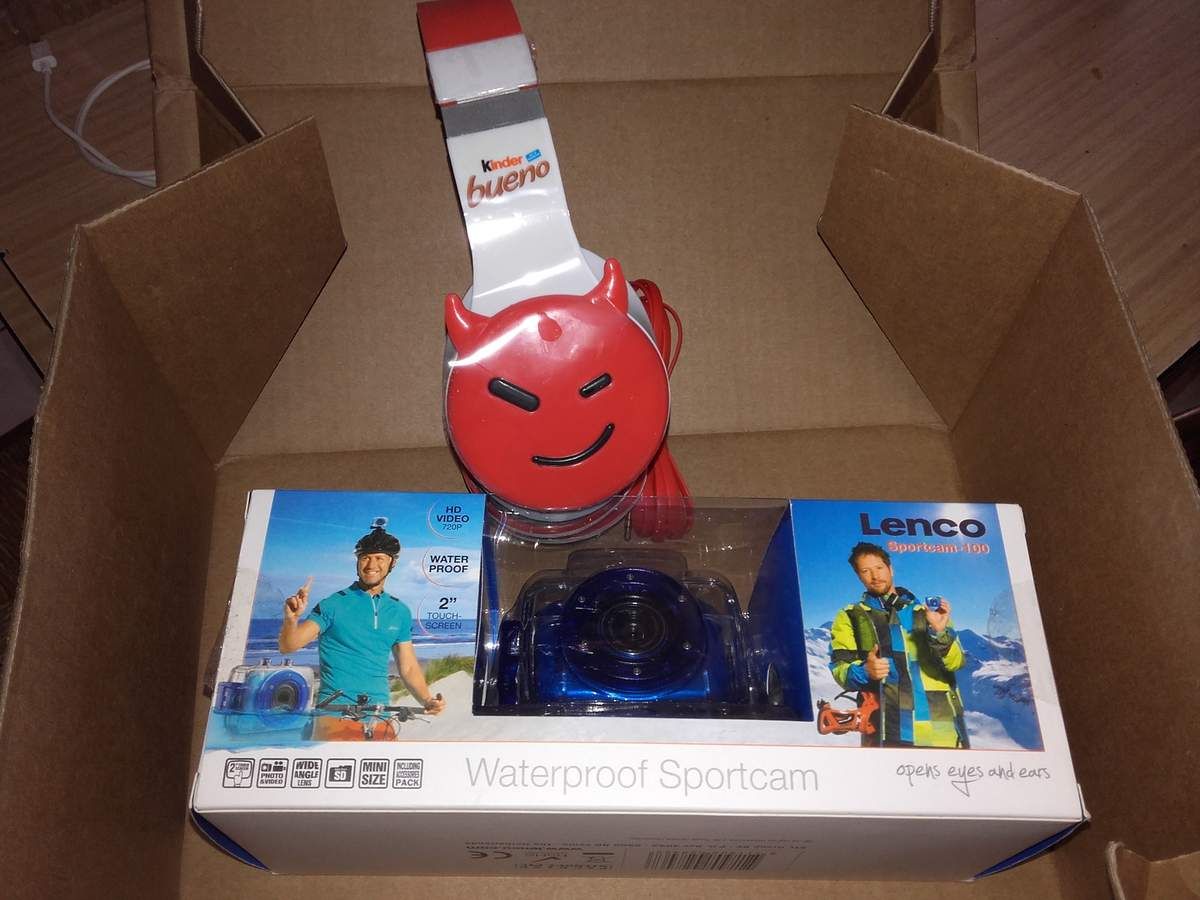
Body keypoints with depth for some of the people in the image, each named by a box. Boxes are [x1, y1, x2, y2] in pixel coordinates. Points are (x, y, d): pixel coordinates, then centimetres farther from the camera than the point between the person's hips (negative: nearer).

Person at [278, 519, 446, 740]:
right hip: (336, 717, -4)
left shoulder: (400, 612, 10)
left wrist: (427, 701, -3)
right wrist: (291, 619, -27)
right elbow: (288, 647, -6)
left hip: (381, 721, 4)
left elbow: (408, 668, 14)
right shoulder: (335, 605, -2)